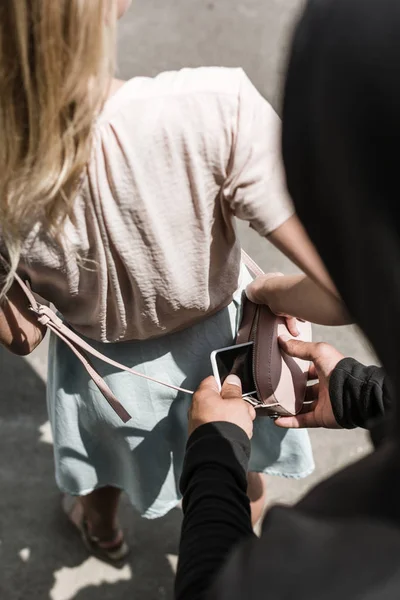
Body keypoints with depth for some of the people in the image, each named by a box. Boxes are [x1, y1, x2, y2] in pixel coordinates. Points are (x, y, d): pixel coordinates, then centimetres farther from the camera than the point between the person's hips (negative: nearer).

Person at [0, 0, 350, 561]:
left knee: (100, 481, 39)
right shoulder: (216, 109, -37)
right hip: (219, 343, 0)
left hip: (103, 376, 1)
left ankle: (102, 531, 73)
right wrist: (271, 292, -13)